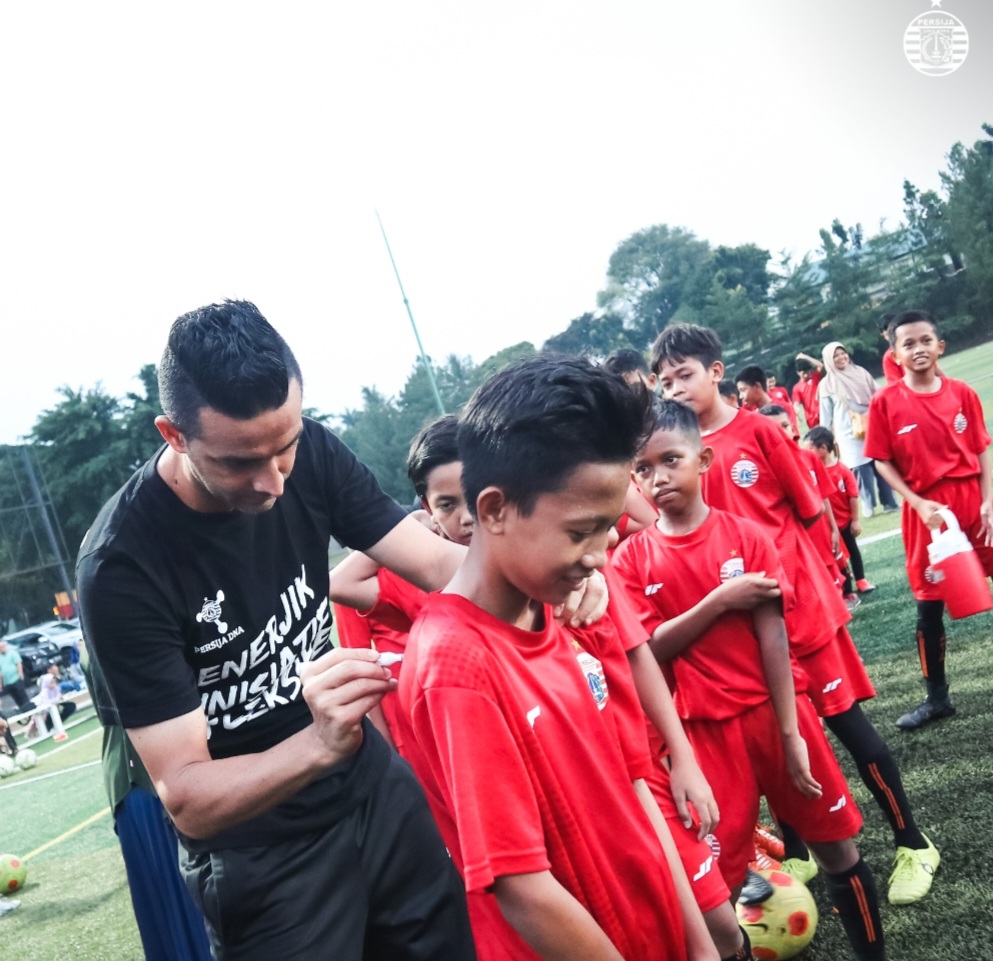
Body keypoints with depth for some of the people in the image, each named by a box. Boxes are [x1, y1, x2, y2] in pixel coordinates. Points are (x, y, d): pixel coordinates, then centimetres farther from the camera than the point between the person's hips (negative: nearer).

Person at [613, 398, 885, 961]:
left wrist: (791, 733, -11)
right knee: (718, 872, 8)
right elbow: (651, 648, -9)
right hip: (706, 730, 0)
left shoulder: (746, 536, -6)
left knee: (837, 844, 14)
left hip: (775, 712, 1)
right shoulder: (633, 559, -4)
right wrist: (720, 601, -19)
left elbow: (772, 638, -8)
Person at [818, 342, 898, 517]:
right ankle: (868, 505, 5)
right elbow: (826, 414, 5)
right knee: (861, 470, -4)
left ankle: (889, 503, 12)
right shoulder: (827, 384, 2)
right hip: (851, 435, -2)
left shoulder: (861, 373, 11)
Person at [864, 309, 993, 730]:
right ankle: (937, 697, 20)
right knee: (929, 606, 6)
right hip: (926, 509, -1)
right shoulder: (885, 402, -7)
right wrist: (919, 504, -13)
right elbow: (883, 462, -4)